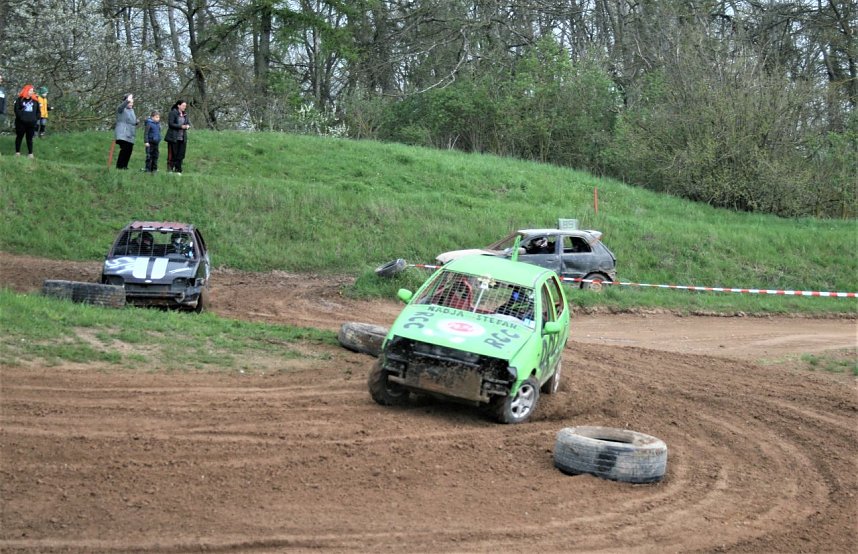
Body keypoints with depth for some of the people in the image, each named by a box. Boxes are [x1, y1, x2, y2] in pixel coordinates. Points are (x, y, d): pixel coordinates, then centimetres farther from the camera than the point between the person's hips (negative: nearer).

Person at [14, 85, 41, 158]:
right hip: (21, 123, -2)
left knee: (29, 138, 6)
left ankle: (30, 153, 9)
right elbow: (17, 110, -7)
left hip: (31, 123, 2)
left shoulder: (35, 101, 11)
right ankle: (17, 152, 15)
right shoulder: (19, 100, 1)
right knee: (19, 137, 7)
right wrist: (21, 117, -16)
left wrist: (36, 119, -1)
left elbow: (38, 111, 12)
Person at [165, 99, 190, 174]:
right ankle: (170, 169, 6)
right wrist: (181, 126, -20)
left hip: (182, 138, 6)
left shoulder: (185, 114, 13)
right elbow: (170, 124, -14)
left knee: (181, 155, 3)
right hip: (173, 137, -6)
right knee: (172, 155, -2)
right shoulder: (173, 113, -7)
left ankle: (178, 170, 8)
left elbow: (188, 123, 17)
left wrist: (188, 126, -7)